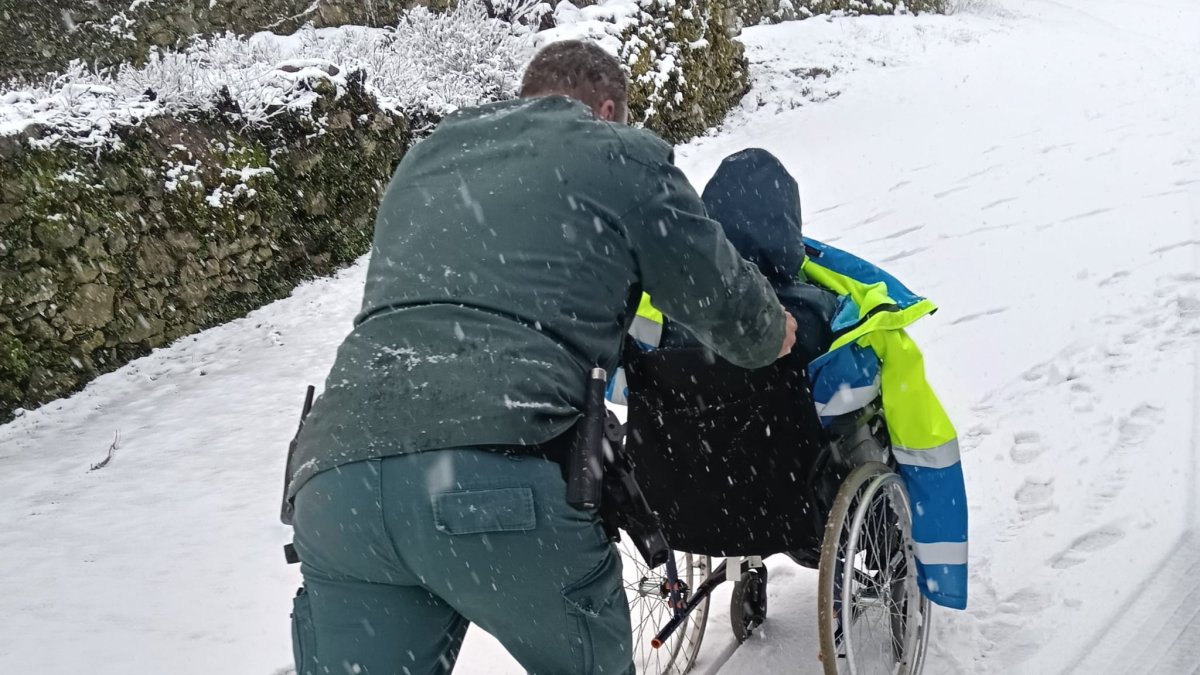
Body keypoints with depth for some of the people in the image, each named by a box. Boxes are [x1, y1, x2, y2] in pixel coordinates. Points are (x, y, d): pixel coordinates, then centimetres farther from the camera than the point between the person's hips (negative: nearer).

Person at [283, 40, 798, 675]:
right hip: (506, 482, -5)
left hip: (333, 478, 5)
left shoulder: (425, 156, 30)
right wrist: (771, 335, 42)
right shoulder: (618, 153, 13)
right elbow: (724, 300, 18)